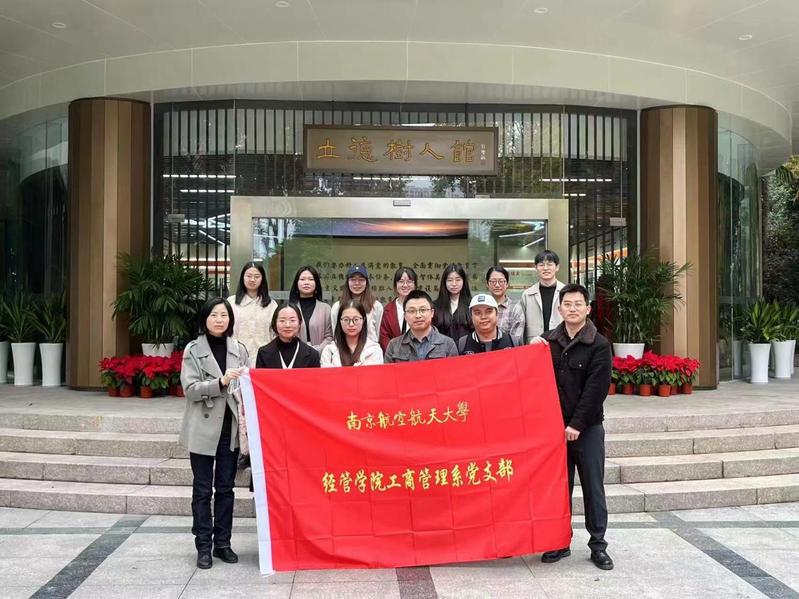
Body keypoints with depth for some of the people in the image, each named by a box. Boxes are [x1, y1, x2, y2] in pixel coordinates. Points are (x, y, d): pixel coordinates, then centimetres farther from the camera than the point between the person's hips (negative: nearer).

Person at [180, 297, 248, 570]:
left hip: (230, 427, 3)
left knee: (225, 488, 9)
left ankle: (223, 543, 20)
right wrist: (221, 382, -23)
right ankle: (203, 546, 13)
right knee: (202, 489, 5)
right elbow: (190, 389, -9)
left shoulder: (239, 349, 6)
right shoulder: (193, 350, -1)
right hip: (203, 428, -2)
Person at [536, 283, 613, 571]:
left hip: (587, 428, -3)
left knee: (593, 487, 4)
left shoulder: (599, 345, -5)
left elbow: (595, 389, -11)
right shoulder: (548, 341, 6)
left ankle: (598, 545, 15)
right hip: (554, 425, 3)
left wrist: (577, 424, -15)